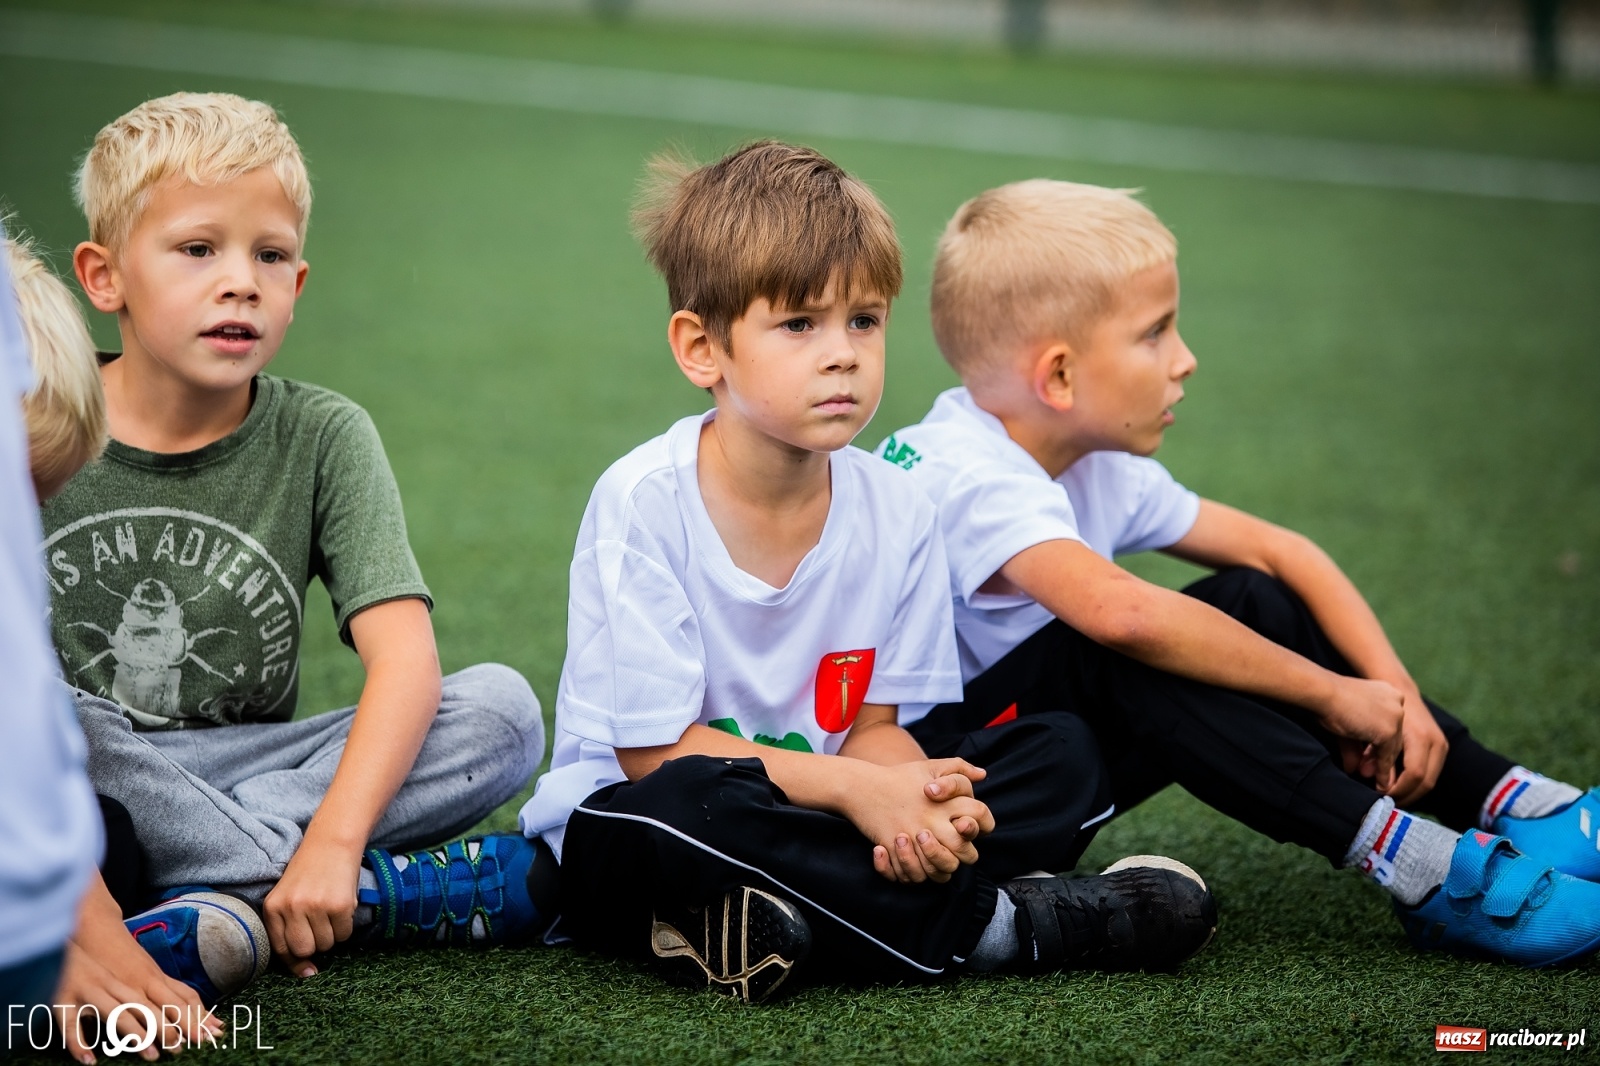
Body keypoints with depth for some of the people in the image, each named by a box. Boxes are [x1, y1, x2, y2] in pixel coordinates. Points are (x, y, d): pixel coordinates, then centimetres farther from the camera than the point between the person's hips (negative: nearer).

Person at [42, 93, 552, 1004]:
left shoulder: (321, 439, -1)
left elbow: (405, 660, -14)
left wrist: (332, 837, -31)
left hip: (245, 774, 2)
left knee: (503, 710, -17)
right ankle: (379, 892, -25)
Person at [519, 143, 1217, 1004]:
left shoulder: (894, 512, -2)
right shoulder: (643, 503, -17)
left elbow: (872, 729, 2)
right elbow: (653, 750, -17)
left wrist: (916, 801, -23)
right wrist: (856, 789, -24)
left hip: (816, 807, 6)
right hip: (633, 823, -5)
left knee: (1059, 753, -7)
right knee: (689, 808, -40)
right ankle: (994, 923, -23)